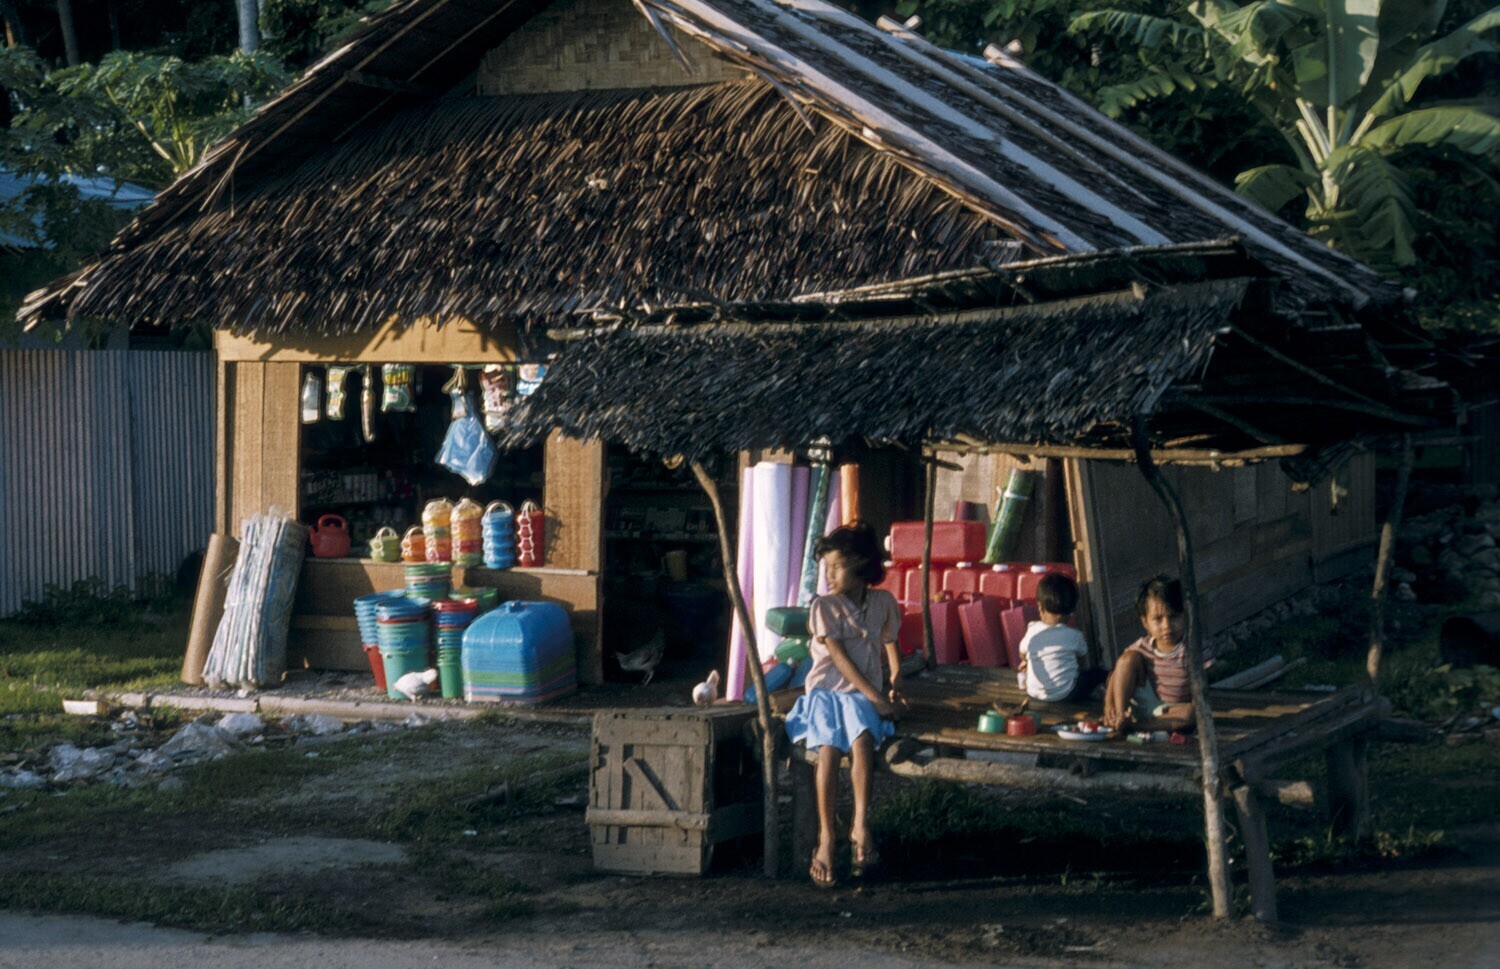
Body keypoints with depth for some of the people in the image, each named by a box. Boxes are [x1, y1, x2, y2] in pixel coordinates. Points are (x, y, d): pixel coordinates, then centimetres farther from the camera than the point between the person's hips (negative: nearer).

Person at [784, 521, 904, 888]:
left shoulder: (883, 603, 9)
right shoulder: (824, 607, -2)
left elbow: (890, 645, 25)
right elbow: (840, 658, -8)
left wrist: (895, 685, 9)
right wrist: (876, 697, -13)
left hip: (862, 694, 2)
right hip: (826, 691, -2)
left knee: (862, 740, -32)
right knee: (828, 750, -29)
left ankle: (860, 826, -31)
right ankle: (826, 839, -27)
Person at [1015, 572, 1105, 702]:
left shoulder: (1032, 632, -3)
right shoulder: (1074, 635, -9)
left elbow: (1023, 655, 11)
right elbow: (1082, 654, 11)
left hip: (1034, 693, 3)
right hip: (1065, 694, -3)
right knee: (1099, 673, 12)